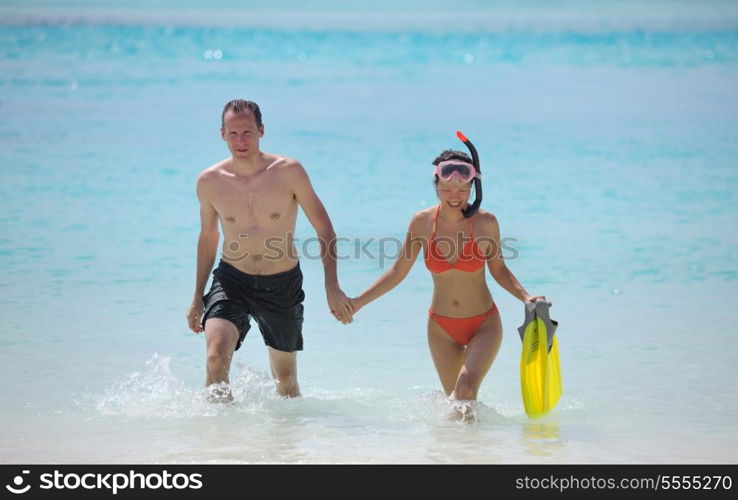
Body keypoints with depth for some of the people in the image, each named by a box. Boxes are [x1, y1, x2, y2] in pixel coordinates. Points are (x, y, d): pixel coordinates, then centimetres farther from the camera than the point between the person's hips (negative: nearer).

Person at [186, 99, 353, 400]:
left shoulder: (288, 172, -11)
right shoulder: (209, 181, -5)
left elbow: (324, 230, -5)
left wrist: (332, 287, -13)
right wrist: (198, 297, 15)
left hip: (283, 285, 0)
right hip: (231, 280, 0)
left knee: (285, 379, 13)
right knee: (216, 357, -24)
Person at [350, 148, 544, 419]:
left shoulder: (485, 222, -12)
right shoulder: (422, 222, -8)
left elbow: (498, 268, 2)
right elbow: (398, 272, 2)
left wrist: (526, 297, -13)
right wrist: (359, 301, -2)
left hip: (484, 325, -2)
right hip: (442, 327, 2)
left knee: (466, 388, -24)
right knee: (455, 400, 8)